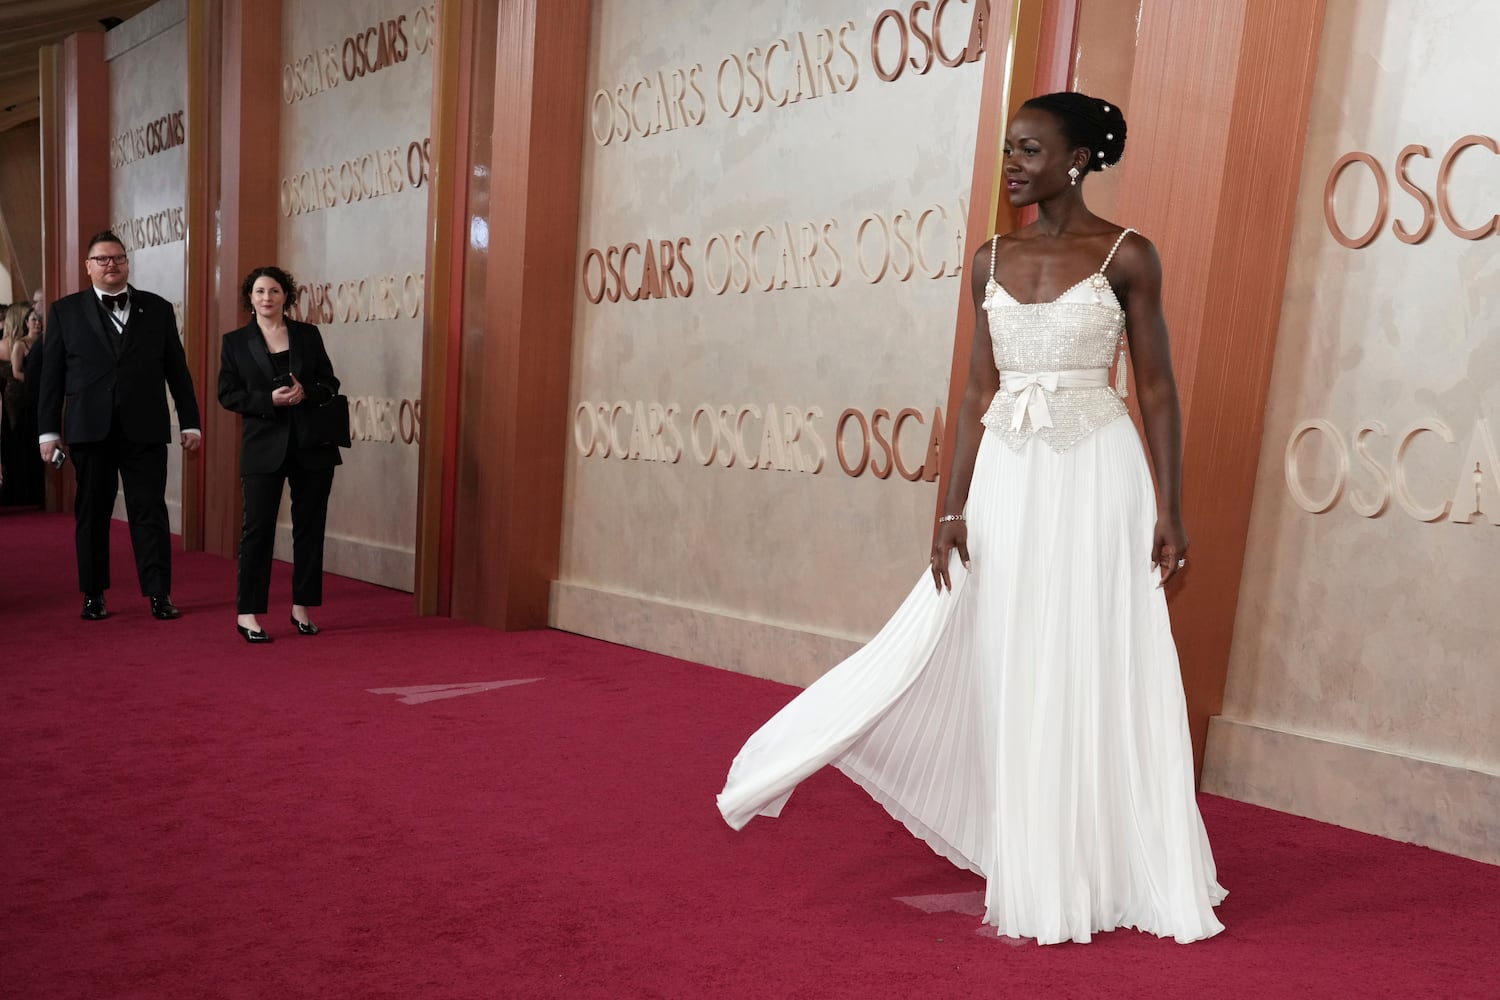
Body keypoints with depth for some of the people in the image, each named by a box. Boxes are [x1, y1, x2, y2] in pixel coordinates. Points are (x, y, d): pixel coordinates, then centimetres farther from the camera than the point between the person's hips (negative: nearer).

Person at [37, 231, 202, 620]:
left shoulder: (157, 308, 8)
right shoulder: (65, 311, 8)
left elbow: (177, 370, 7)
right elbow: (51, 375, 6)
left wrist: (190, 423, 3)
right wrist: (48, 430, 2)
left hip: (145, 428, -1)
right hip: (89, 429, 1)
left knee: (150, 511, -1)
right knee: (91, 513, 8)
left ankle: (159, 594, 3)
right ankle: (93, 595, 18)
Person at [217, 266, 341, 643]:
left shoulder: (308, 334, 8)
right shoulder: (235, 341, 5)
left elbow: (330, 383, 8)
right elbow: (227, 395, 0)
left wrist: (305, 393, -13)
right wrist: (269, 400, -16)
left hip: (312, 445, 2)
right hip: (264, 446, -2)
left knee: (310, 527, 6)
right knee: (257, 527, -3)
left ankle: (302, 607, 17)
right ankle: (247, 613, 5)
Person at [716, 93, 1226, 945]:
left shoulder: (1128, 255, -2)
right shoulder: (993, 260, 9)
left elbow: (1157, 388, -1)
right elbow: (981, 393, 7)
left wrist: (1169, 510, -7)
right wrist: (955, 507, 1)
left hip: (1095, 478, -4)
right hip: (1007, 481, 4)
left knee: (1094, 673, 3)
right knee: (1011, 674, 8)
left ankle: (1097, 874, 22)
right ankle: (1029, 876, 25)